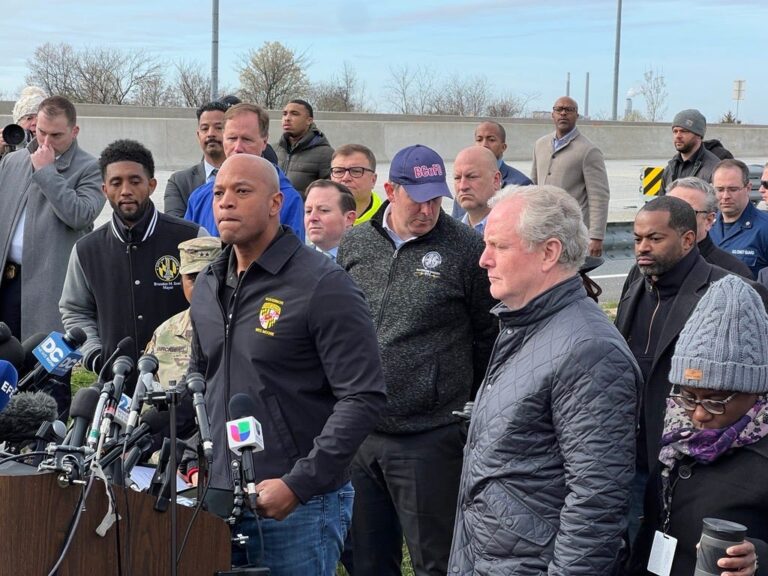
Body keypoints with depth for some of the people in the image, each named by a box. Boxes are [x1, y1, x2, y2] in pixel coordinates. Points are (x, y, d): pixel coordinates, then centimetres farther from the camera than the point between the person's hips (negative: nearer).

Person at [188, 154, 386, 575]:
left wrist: (299, 484, -19)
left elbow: (363, 398, -16)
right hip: (219, 497, 6)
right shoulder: (207, 286, 10)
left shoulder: (324, 286, -12)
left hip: (300, 506, -6)